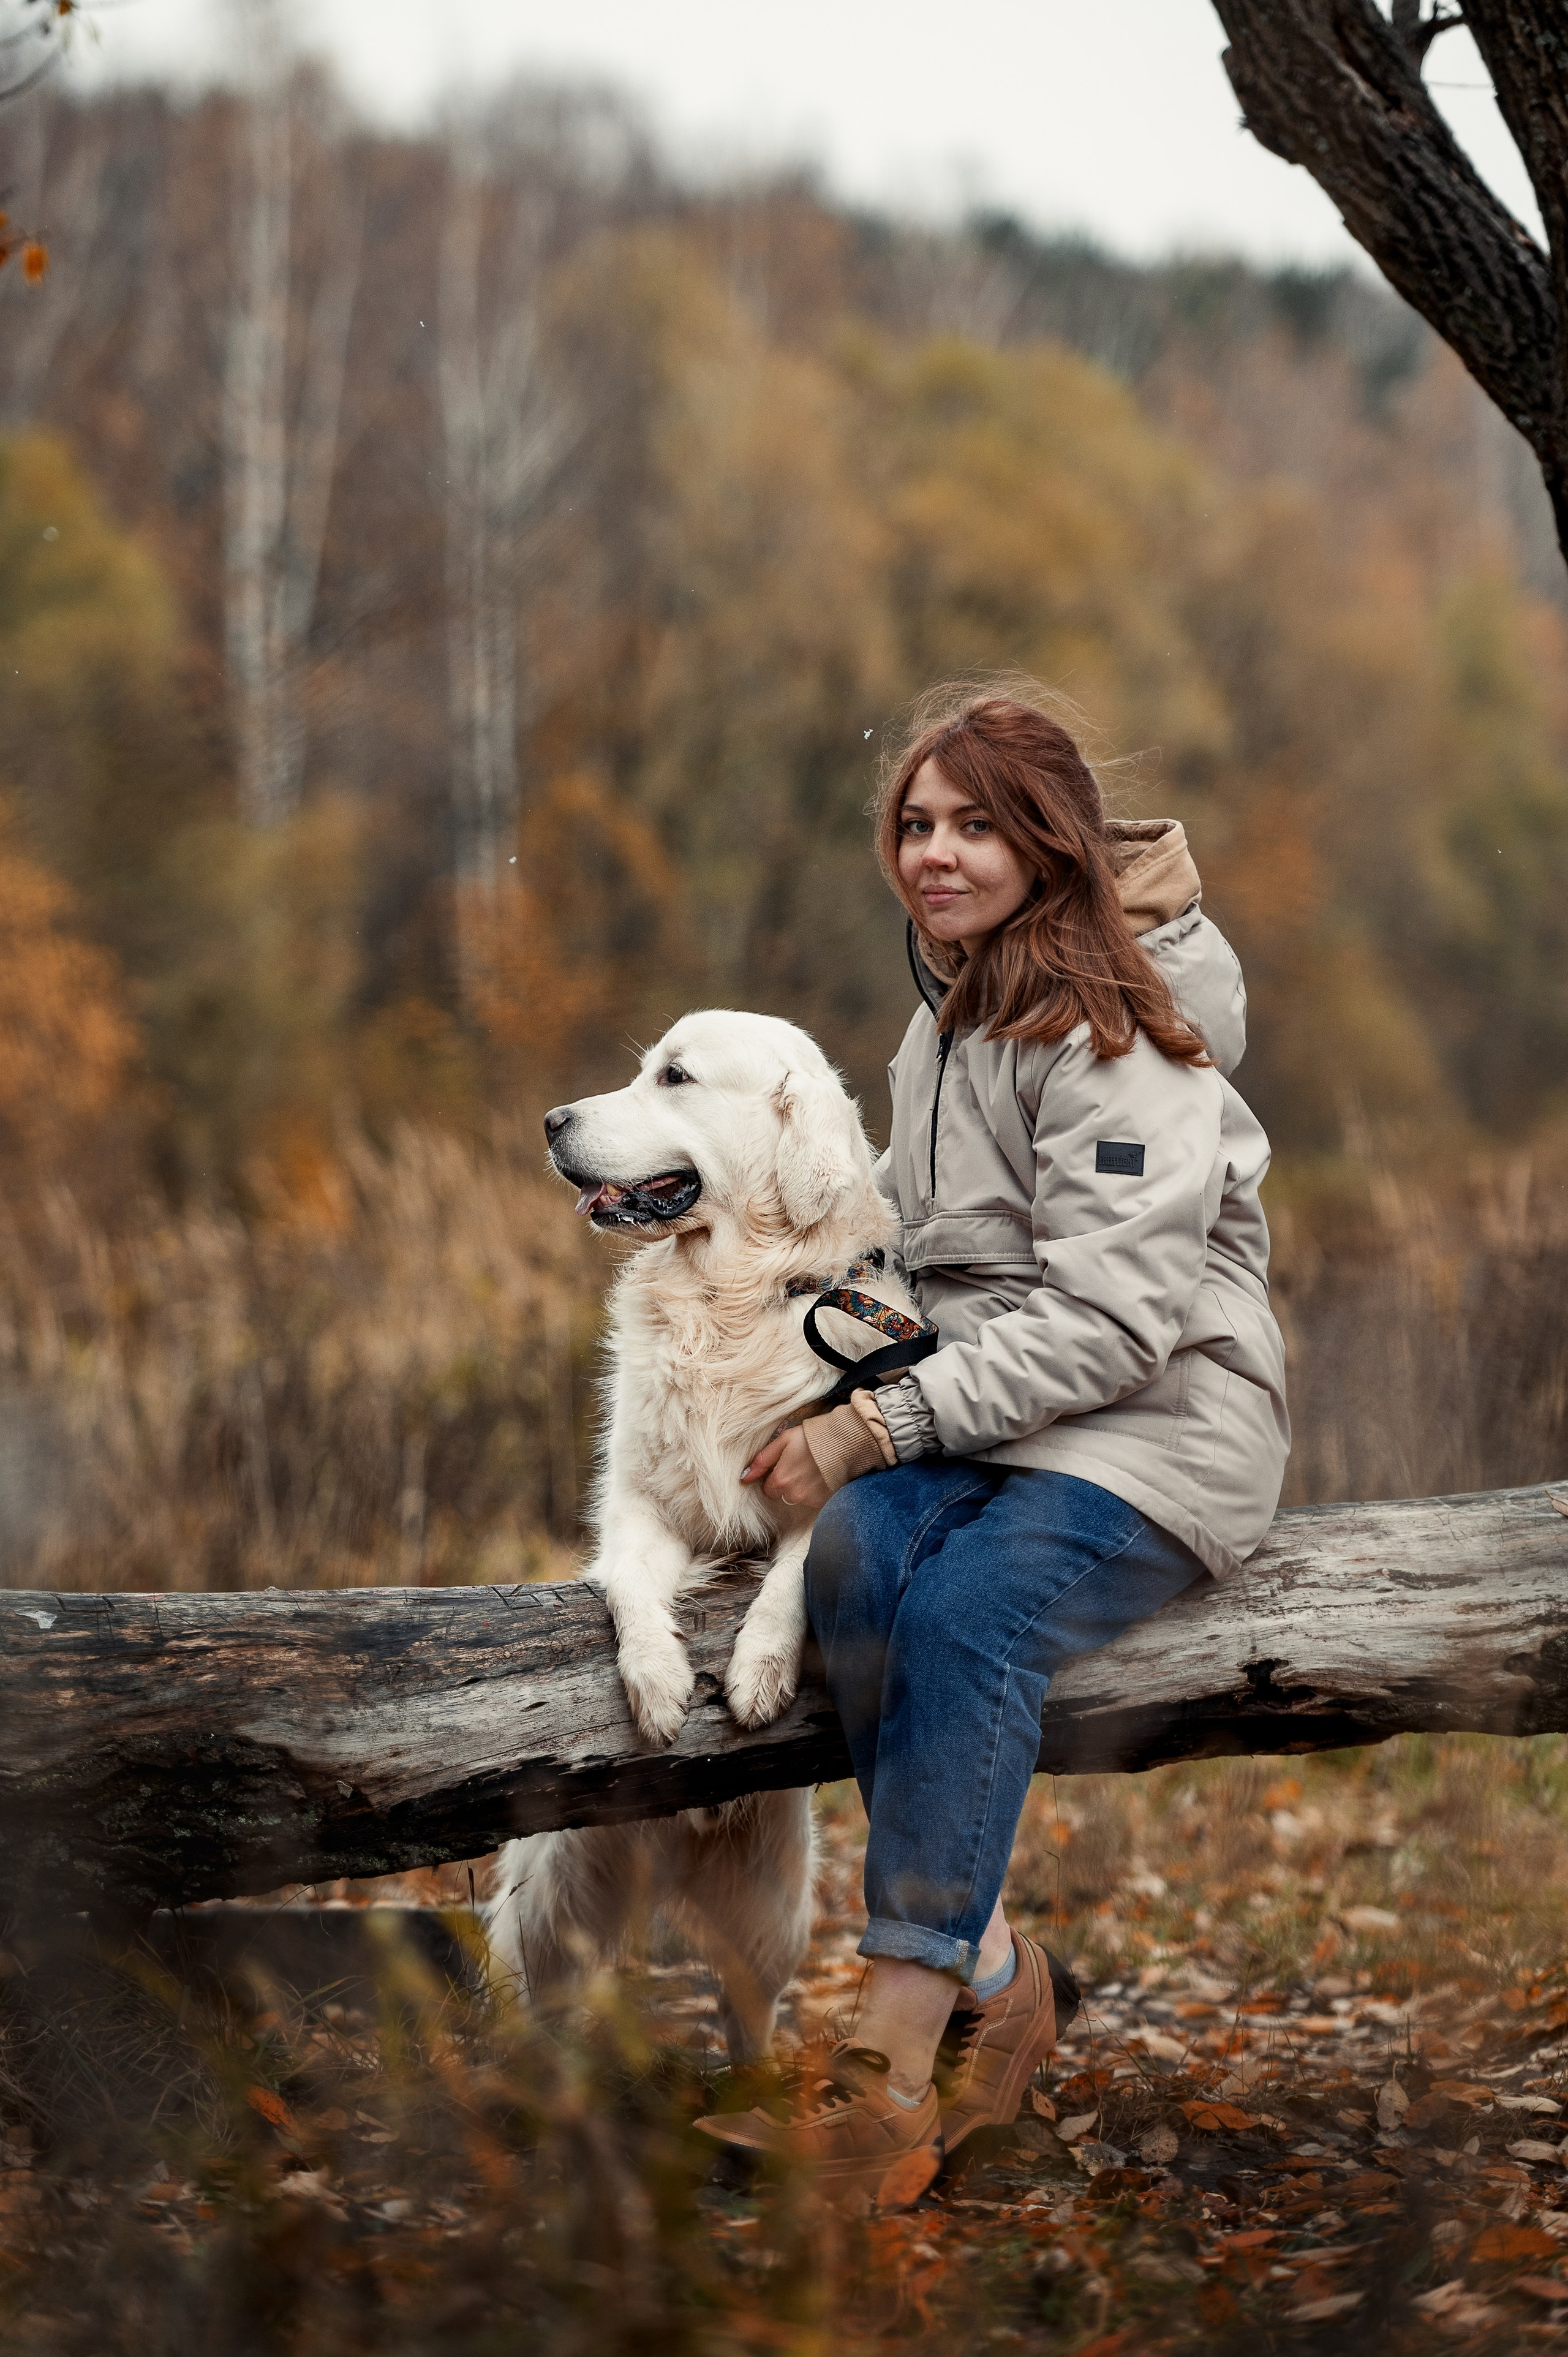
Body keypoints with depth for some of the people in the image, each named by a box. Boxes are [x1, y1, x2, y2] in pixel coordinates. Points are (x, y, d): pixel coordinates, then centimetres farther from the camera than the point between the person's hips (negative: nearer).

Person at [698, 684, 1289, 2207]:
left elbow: (1113, 1317, -18)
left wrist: (883, 1424, -21)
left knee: (970, 1612, -34)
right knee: (855, 1556, -28)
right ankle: (994, 1979, -23)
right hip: (976, 1423, 6)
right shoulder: (946, 1018, 17)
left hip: (1149, 1433, -6)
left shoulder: (1116, 1035, -10)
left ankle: (890, 2073, -36)